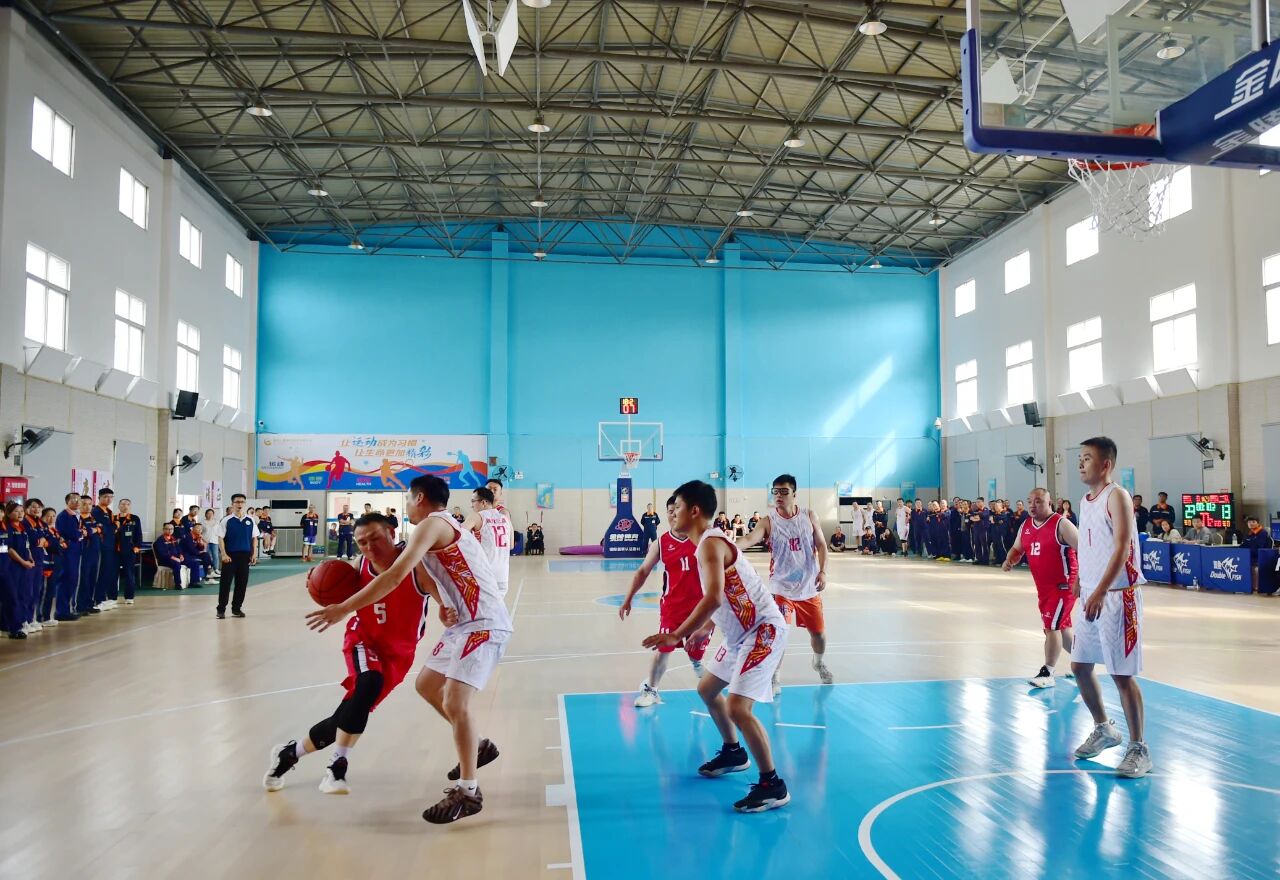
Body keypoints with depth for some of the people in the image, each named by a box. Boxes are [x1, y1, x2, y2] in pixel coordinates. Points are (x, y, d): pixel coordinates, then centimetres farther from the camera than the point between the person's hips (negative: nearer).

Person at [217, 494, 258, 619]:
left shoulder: (250, 520, 6)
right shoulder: (226, 520, -3)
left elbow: (254, 538, 11)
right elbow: (220, 538, -4)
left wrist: (254, 553, 4)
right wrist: (224, 554, -12)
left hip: (245, 555, 3)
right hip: (230, 555, -3)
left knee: (242, 583, 7)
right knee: (225, 582, -1)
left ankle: (237, 608, 18)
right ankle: (221, 609, 7)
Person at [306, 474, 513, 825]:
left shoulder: (432, 524, -12)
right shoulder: (447, 527, 19)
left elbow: (396, 575, -22)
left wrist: (344, 608, -19)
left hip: (484, 624, -11)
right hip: (466, 622, 11)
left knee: (454, 703, -12)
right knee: (426, 685, 19)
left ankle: (468, 792, -1)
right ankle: (476, 746, 32)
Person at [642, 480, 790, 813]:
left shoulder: (710, 544, -21)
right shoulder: (714, 541, 10)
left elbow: (714, 598, -34)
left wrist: (677, 636, -31)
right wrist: (703, 629, 21)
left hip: (764, 629, -11)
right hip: (741, 631, 11)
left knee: (738, 708, -17)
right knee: (707, 690, 21)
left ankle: (773, 786, -3)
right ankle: (734, 753, 39)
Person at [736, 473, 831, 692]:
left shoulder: (810, 516, -4)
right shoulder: (768, 521, -12)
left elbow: (821, 545, 5)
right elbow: (750, 538, -30)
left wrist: (823, 572, -7)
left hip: (809, 586, 3)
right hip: (781, 588, -3)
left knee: (818, 631, 15)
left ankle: (818, 663, 47)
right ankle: (774, 678, 6)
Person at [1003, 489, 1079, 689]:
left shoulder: (1061, 524, -17)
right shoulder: (1026, 525, 5)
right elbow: (1017, 549, 17)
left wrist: (1079, 580, -25)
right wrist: (1009, 561, -5)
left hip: (1064, 585, -8)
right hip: (1043, 587, 8)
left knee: (1052, 627, -11)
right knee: (1061, 627, 19)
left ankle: (1047, 674, -3)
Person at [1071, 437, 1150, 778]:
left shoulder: (1116, 496, -12)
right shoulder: (1086, 501, 13)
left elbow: (1122, 547, -22)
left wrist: (1100, 592, -28)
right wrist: (1083, 589, 18)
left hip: (1118, 596, -8)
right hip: (1092, 596, 9)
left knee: (1122, 674, -4)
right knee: (1080, 666, 13)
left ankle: (1138, 749, 10)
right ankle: (1104, 730, 31)